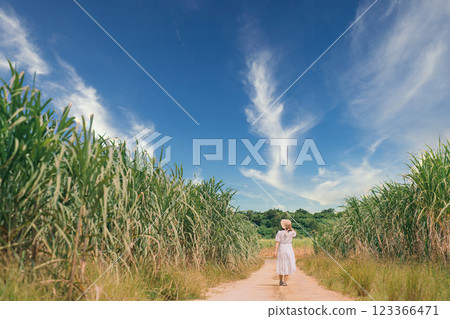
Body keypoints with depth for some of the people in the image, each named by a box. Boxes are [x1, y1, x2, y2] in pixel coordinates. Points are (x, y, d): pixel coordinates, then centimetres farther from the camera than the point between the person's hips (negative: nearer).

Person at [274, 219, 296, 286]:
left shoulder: (279, 232, -6)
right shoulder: (291, 233, -6)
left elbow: (277, 242, -9)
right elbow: (295, 233, 19)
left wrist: (275, 251, -8)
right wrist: (290, 227, 4)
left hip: (281, 250, 1)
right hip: (289, 250, -1)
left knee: (281, 266, 13)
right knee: (288, 266, 8)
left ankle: (281, 281, 21)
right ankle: (285, 281, 5)